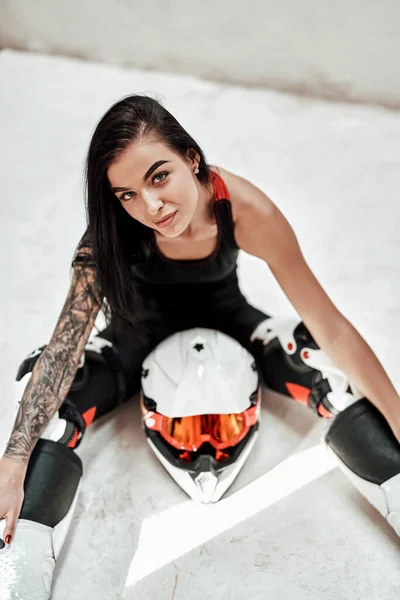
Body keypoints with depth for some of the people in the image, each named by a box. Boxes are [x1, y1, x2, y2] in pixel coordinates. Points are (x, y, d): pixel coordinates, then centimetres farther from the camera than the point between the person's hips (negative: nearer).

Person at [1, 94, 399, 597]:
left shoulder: (249, 212, -33)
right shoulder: (110, 231, -32)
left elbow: (332, 328, -28)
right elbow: (65, 343, -32)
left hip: (224, 318, 0)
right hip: (145, 329, 0)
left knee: (334, 365, -24)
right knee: (45, 391, -25)